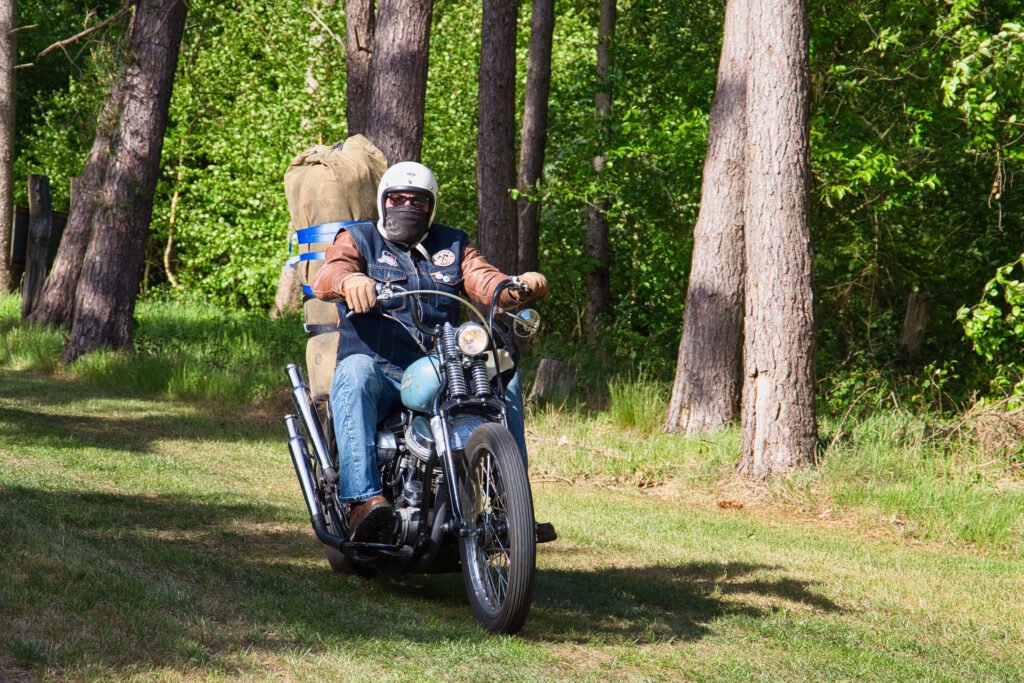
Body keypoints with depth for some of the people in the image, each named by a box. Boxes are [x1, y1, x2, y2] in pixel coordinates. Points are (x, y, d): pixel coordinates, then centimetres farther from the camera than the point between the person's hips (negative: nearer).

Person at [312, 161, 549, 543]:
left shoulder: (453, 245, 21)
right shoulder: (358, 239, 11)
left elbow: (485, 281, 3)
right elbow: (326, 275, -11)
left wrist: (519, 286, -21)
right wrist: (349, 279, -36)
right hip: (377, 370, -3)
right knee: (354, 373, -37)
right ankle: (362, 500, -49)